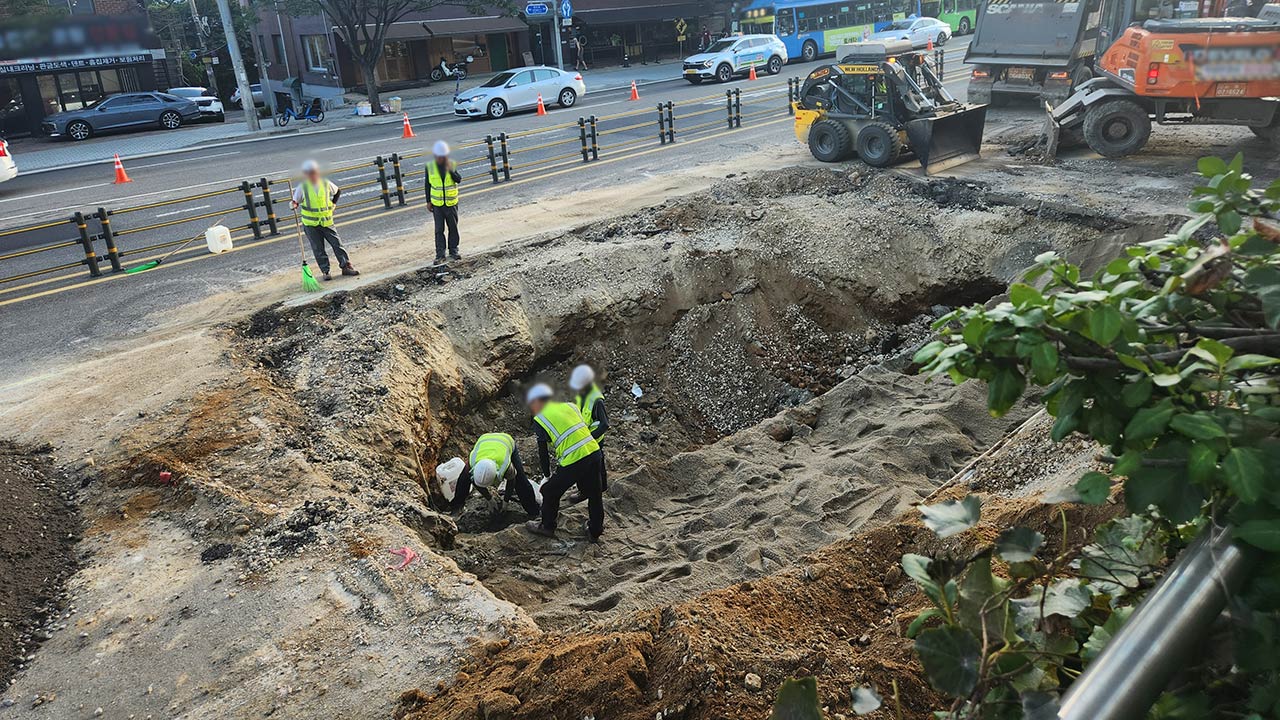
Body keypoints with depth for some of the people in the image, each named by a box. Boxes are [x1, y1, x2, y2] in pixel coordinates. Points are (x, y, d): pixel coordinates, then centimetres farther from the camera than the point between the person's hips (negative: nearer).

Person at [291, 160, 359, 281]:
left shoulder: (326, 184, 0)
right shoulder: (302, 188, -6)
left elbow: (338, 191, 19)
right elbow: (295, 201, -3)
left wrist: (333, 204, 11)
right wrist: (294, 205, -26)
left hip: (327, 222, 1)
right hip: (310, 224, -1)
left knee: (337, 244, 1)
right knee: (318, 249, 2)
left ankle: (346, 266, 9)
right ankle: (325, 271, 9)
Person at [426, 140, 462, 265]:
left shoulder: (452, 164, -4)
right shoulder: (430, 167, -4)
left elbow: (459, 179, -16)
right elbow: (428, 185, 3)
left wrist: (451, 171, -32)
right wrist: (428, 201, 3)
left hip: (451, 203, 1)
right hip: (437, 204, -1)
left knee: (453, 227, 9)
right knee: (439, 229, 0)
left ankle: (453, 251, 22)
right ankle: (440, 254, 4)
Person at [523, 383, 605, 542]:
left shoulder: (539, 420, 1)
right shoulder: (569, 405, 17)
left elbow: (543, 452, 5)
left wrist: (547, 473, 20)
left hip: (573, 461, -6)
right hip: (594, 452, 6)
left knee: (551, 491, 19)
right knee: (594, 495, 21)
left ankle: (547, 527, 36)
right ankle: (595, 532, 35)